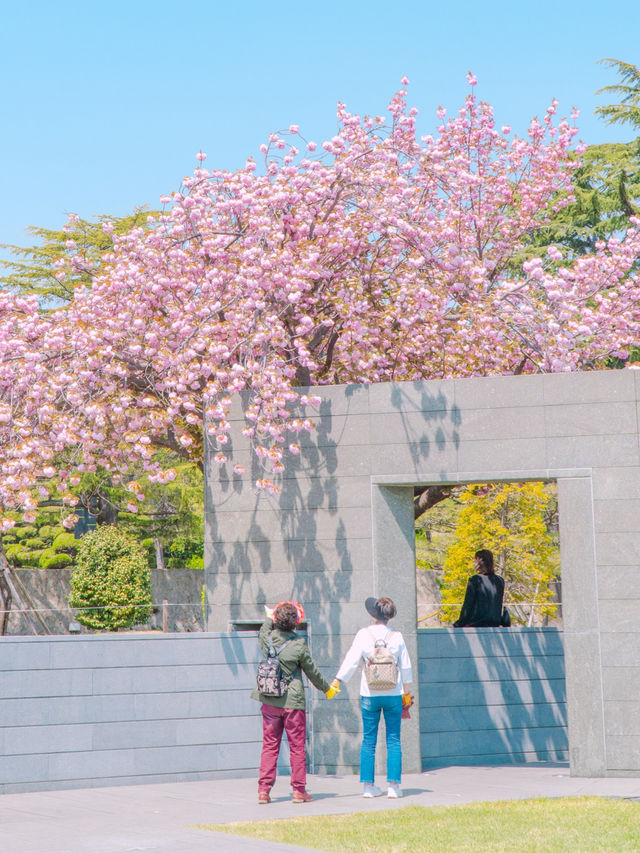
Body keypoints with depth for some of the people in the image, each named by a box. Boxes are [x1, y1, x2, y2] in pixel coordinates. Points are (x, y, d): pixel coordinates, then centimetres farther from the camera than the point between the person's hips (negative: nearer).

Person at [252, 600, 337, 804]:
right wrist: (327, 688, 17)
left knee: (269, 746, 9)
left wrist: (269, 617, 46)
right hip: (293, 701, -4)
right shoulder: (299, 644, -11)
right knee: (297, 747, 5)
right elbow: (312, 671, 0)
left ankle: (263, 790, 5)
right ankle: (299, 790, 6)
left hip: (269, 701, 4)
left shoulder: (268, 639, -2)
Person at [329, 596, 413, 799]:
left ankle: (368, 785, 5)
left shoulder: (364, 634, -4)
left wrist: (336, 682, -2)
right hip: (393, 694, 1)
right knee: (393, 740, 4)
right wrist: (406, 692, 16)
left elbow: (351, 661, -7)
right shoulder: (397, 636, 0)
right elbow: (405, 667, 6)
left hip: (369, 695, -1)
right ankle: (393, 785, 0)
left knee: (368, 740, 6)